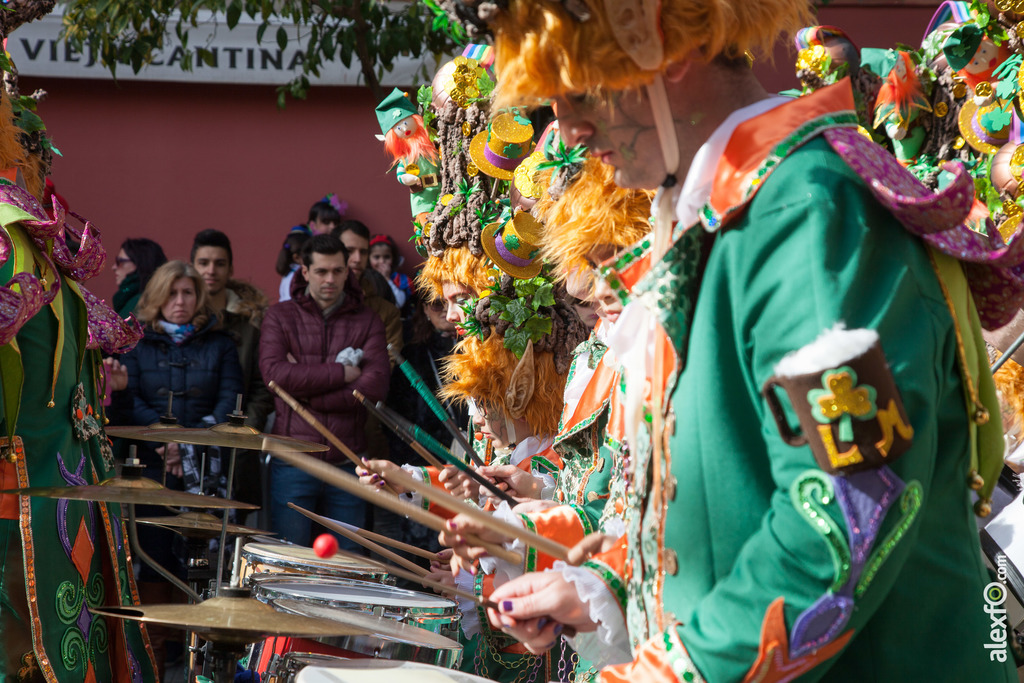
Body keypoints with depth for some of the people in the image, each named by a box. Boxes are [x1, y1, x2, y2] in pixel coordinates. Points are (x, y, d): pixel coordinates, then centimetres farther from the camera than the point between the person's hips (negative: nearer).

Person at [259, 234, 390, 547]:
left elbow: (376, 386, -6)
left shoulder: (367, 322, 8)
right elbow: (274, 371, -10)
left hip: (347, 460, 1)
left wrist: (307, 395, -9)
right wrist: (341, 374, -8)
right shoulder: (280, 316, 7)